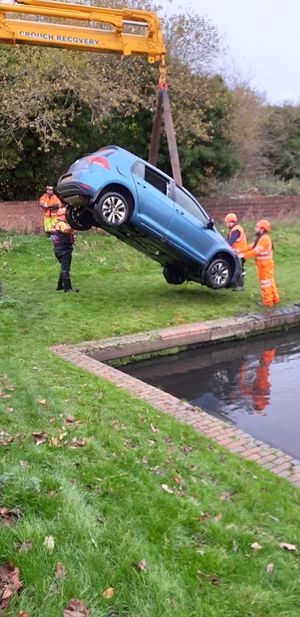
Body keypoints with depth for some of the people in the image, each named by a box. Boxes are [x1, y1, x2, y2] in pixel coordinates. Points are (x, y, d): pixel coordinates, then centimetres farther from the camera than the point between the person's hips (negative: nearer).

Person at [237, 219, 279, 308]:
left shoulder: (264, 238, -20)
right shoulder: (261, 238, 14)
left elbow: (256, 251, -27)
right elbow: (251, 246, 12)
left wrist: (244, 255, -25)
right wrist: (240, 251, 5)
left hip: (265, 263, -10)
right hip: (265, 263, 10)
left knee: (265, 282, -4)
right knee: (270, 281, 17)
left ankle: (267, 302, 2)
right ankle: (274, 298, 27)